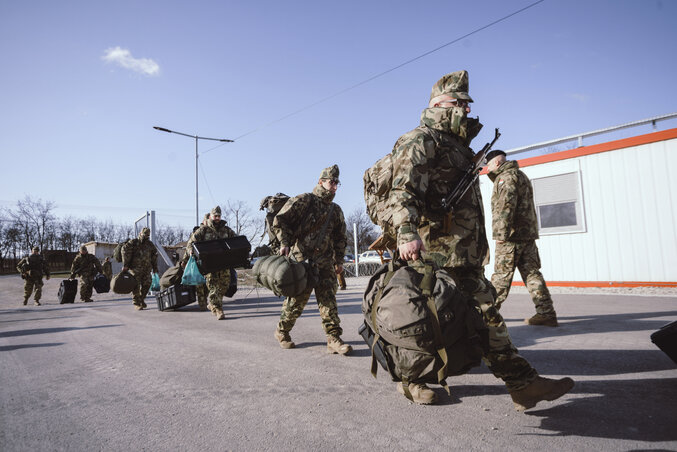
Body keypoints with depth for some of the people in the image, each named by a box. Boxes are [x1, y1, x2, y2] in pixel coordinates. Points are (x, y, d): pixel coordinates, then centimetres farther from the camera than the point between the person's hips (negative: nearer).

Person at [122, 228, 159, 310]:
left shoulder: (150, 244, 13)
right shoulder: (133, 242, -1)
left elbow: (154, 256, 21)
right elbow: (125, 251, -10)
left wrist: (155, 267, 17)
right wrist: (125, 265, -16)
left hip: (147, 268, 5)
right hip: (135, 268, -4)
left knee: (147, 283, 1)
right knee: (136, 285, -7)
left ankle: (142, 300, 22)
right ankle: (136, 303, 1)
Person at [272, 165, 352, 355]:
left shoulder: (336, 210, 17)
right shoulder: (304, 200, -3)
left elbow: (340, 237, 24)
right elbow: (280, 220, -6)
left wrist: (339, 261, 19)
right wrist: (285, 243, -15)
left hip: (325, 261, 5)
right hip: (302, 259, -5)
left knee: (328, 299, -3)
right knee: (297, 298, 1)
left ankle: (334, 339, -2)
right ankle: (282, 332, 24)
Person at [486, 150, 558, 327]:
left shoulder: (506, 177, -8)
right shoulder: (521, 175, 24)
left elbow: (506, 205, -20)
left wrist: (501, 232, -23)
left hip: (512, 235, -9)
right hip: (528, 233, 9)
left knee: (502, 275, -2)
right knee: (532, 273, 5)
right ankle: (546, 313, 3)